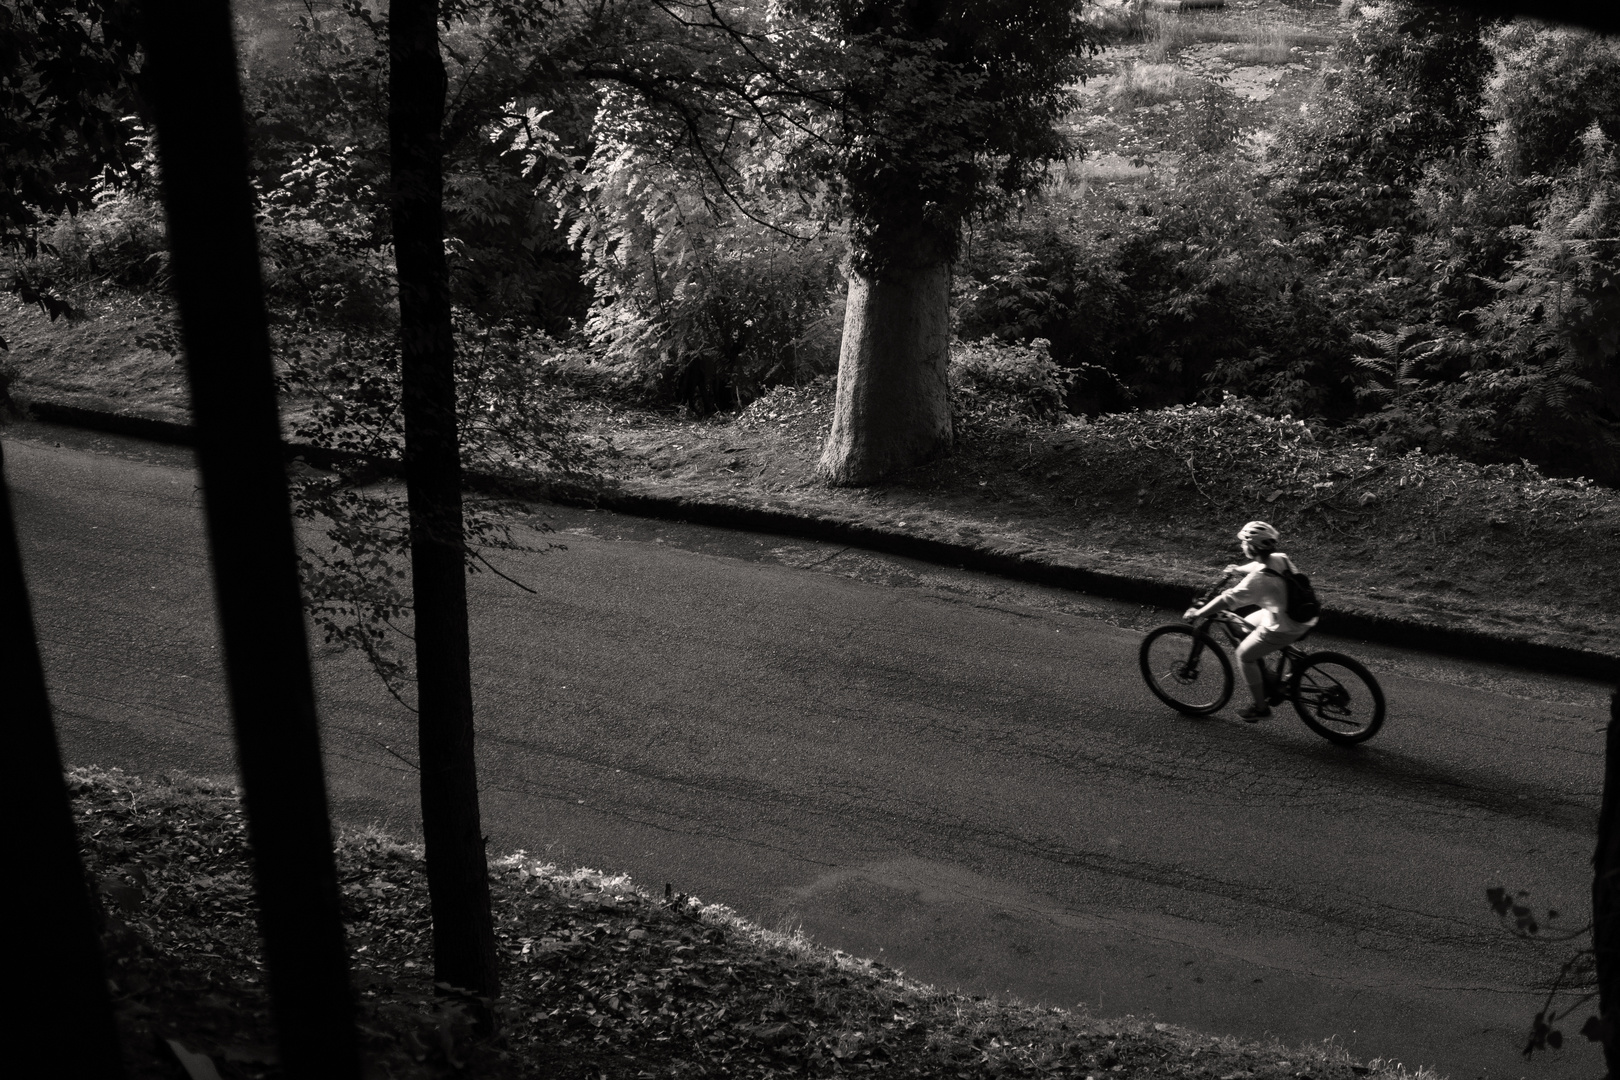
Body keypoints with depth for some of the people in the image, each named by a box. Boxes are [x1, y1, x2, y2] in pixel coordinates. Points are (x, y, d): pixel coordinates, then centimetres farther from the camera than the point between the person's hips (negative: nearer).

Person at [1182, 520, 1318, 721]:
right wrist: (1238, 569, 38)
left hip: (1284, 628, -9)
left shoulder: (1257, 579, -26)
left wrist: (1198, 613, -14)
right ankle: (1266, 680, 32)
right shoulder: (1281, 558, -2)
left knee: (1245, 655, 8)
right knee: (1247, 624, 25)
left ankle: (1261, 708, 18)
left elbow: (1228, 601, -24)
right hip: (1303, 618, 9)